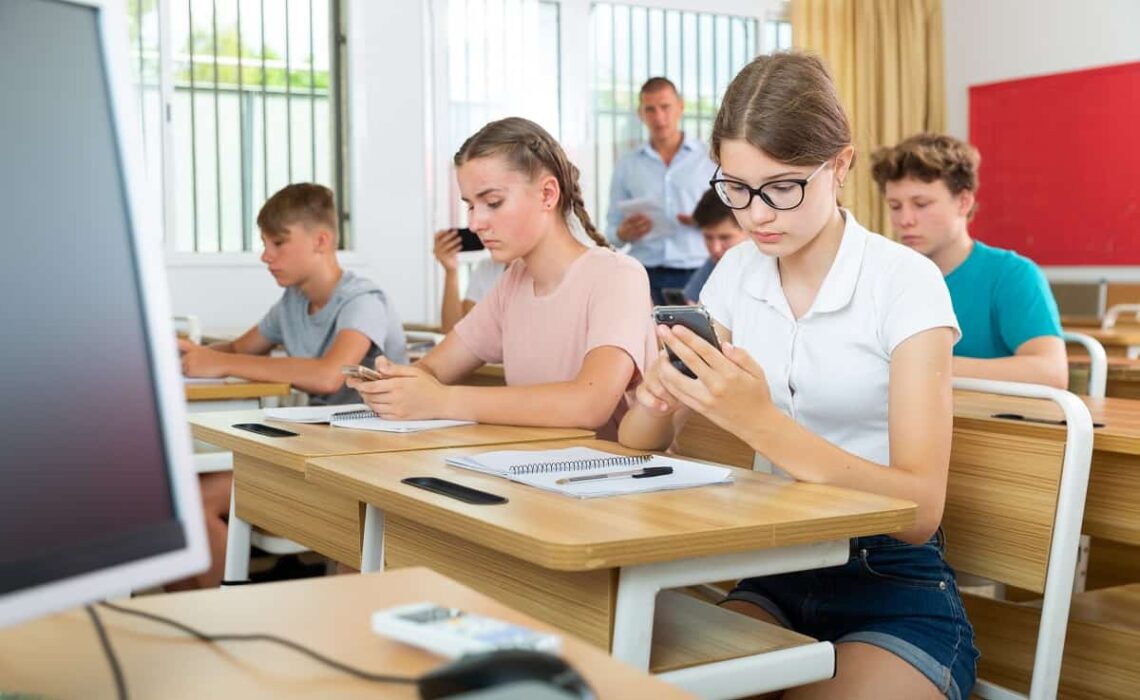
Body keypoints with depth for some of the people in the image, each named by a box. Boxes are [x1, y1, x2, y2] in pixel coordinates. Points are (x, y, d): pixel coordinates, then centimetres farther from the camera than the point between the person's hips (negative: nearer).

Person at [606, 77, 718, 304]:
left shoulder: (712, 159, 10)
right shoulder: (627, 166, 15)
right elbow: (612, 229, 14)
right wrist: (623, 233, -8)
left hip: (696, 274, -1)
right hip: (646, 274, 1)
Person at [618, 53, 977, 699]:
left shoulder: (906, 282, -13)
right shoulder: (736, 275, 2)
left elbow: (921, 508, -20)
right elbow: (639, 446, 4)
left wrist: (761, 423, -33)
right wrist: (656, 401, -20)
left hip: (894, 587, -3)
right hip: (775, 574, 4)